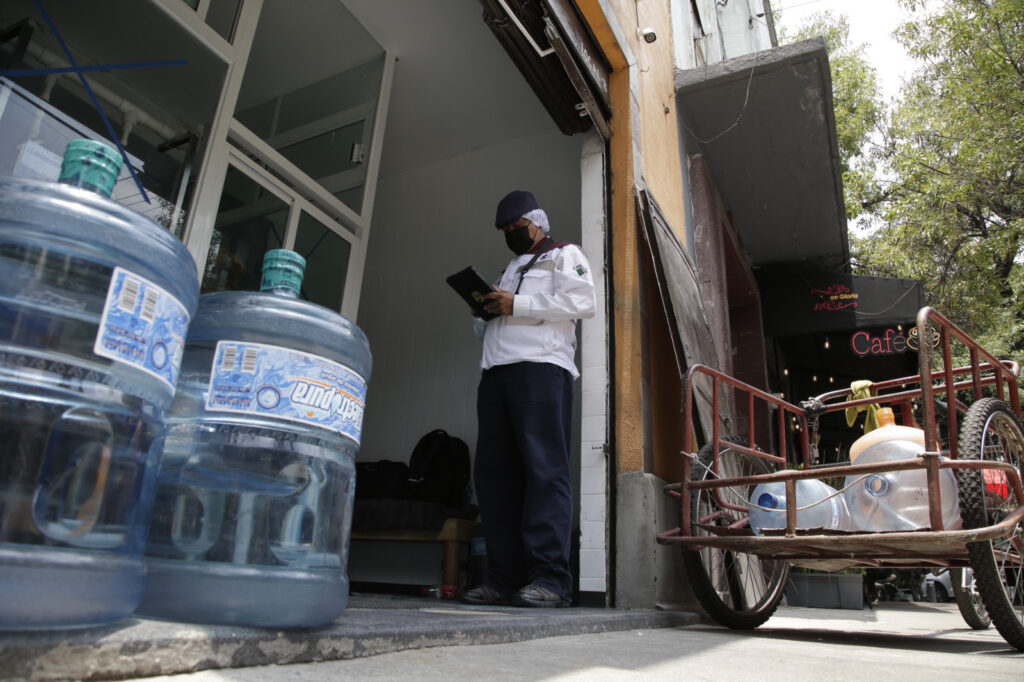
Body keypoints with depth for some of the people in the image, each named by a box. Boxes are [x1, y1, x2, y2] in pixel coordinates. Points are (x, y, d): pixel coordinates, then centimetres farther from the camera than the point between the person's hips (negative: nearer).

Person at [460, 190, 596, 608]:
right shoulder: (511, 269, 35)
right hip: (496, 370, 7)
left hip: (540, 366, -7)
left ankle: (549, 578, -14)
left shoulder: (564, 255, 14)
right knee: (493, 472, -1)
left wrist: (517, 305, -7)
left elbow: (584, 302, -5)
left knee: (545, 470, -14)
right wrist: (487, 310, 9)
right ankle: (504, 578, 2)